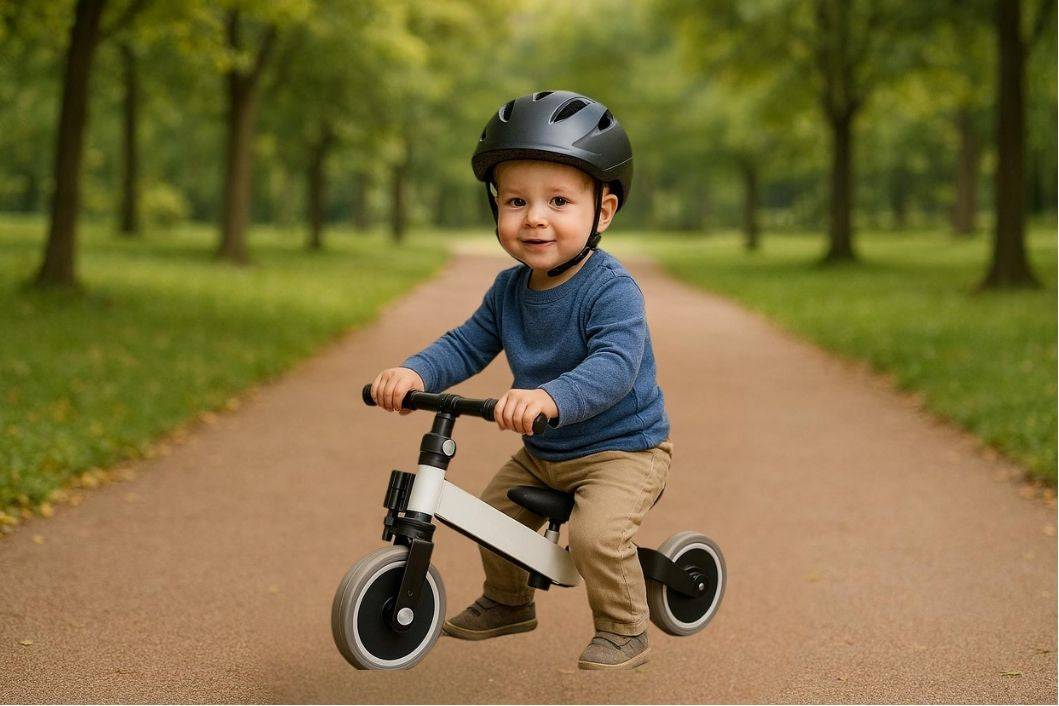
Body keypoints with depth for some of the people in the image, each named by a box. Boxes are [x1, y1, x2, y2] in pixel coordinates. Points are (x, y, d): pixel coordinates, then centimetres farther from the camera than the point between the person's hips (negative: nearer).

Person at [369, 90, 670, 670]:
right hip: (542, 451, 8)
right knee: (493, 512, 13)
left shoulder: (611, 290, -27)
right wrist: (414, 373, -21)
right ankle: (507, 602, 41)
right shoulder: (509, 290, -2)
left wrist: (550, 398, -59)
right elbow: (467, 345, 0)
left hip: (621, 447, -7)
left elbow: (614, 366, -41)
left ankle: (623, 630, -1)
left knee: (596, 533, -27)